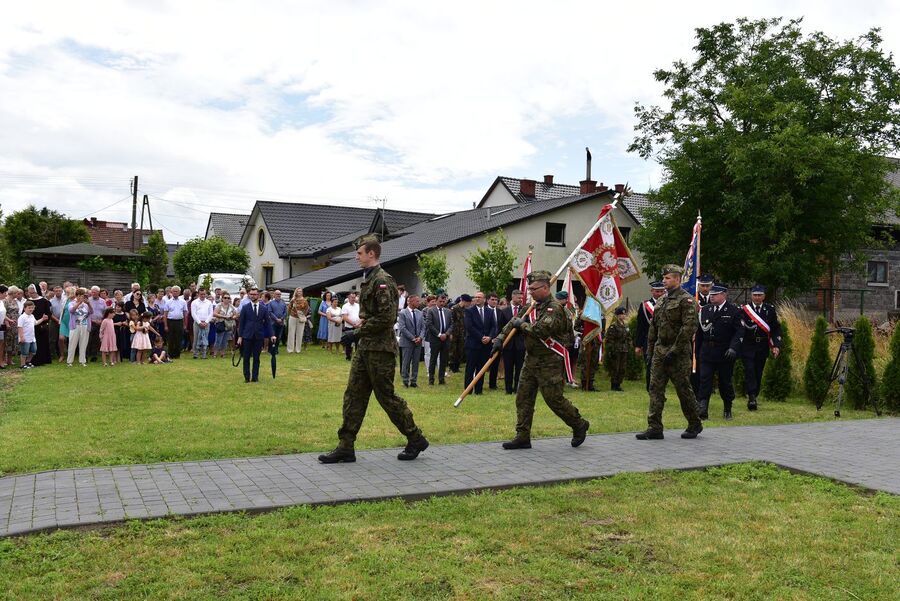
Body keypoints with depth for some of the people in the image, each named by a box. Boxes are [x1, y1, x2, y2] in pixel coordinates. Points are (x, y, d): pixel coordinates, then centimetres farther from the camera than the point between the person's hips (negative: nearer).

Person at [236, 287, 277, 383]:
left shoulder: (264, 308, 5)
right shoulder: (245, 308, 2)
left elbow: (268, 322, 5)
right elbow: (241, 323, 3)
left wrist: (271, 335, -5)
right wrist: (240, 336, -2)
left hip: (259, 336, 1)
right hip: (247, 336, -1)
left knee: (256, 358, 5)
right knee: (246, 358, 3)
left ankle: (255, 377, 12)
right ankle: (247, 377, 10)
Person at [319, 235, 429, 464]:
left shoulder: (382, 280, -15)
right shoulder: (367, 280, 15)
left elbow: (387, 318, -21)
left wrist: (362, 329, -10)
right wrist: (362, 319, 6)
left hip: (380, 349, -10)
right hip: (365, 348, 10)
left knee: (386, 396, -1)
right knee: (353, 395, 7)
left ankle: (416, 439, 15)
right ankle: (345, 447, 11)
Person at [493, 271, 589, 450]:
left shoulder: (555, 308, -16)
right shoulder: (534, 306, 11)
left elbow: (542, 329, -29)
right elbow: (514, 322, 17)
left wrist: (522, 324, -15)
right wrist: (500, 338, 4)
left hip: (549, 362, -8)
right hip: (531, 359, 8)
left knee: (554, 399, -3)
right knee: (523, 398, 6)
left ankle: (579, 425, 19)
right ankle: (522, 437, 12)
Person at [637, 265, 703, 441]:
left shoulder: (686, 300, -10)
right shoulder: (662, 301, 15)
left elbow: (689, 327, -18)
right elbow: (653, 326, 20)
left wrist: (675, 350, -20)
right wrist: (650, 349, 14)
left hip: (678, 353, -7)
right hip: (660, 351, 7)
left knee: (683, 389, 3)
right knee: (655, 389, 2)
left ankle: (695, 425, 21)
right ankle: (654, 429, 3)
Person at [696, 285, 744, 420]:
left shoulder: (733, 310, -4)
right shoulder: (705, 310, 8)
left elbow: (739, 331, -8)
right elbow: (699, 331, 10)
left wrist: (733, 348, -21)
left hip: (725, 353, -3)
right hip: (706, 352, 3)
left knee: (725, 382, 9)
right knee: (704, 380, -6)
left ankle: (728, 410, 26)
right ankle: (702, 410, -9)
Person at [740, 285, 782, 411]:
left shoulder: (770, 309, 4)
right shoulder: (744, 309, -3)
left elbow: (776, 329, 6)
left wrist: (776, 345, -3)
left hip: (763, 347, 2)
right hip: (747, 346, -2)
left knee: (758, 373, 8)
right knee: (749, 371, -11)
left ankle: (754, 396, 21)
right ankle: (752, 397, -12)